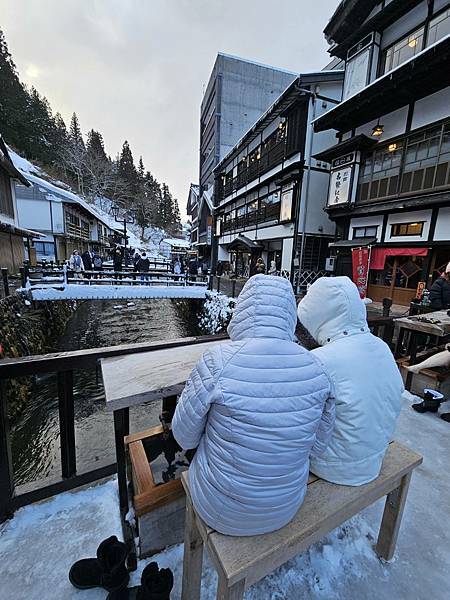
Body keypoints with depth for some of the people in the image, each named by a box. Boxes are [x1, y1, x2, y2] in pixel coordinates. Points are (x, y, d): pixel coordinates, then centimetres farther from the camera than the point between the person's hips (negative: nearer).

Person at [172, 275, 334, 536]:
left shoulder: (217, 361, -29)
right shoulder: (315, 369, -18)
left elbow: (184, 436, -14)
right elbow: (318, 445, -4)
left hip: (223, 512, -2)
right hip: (286, 509, 3)